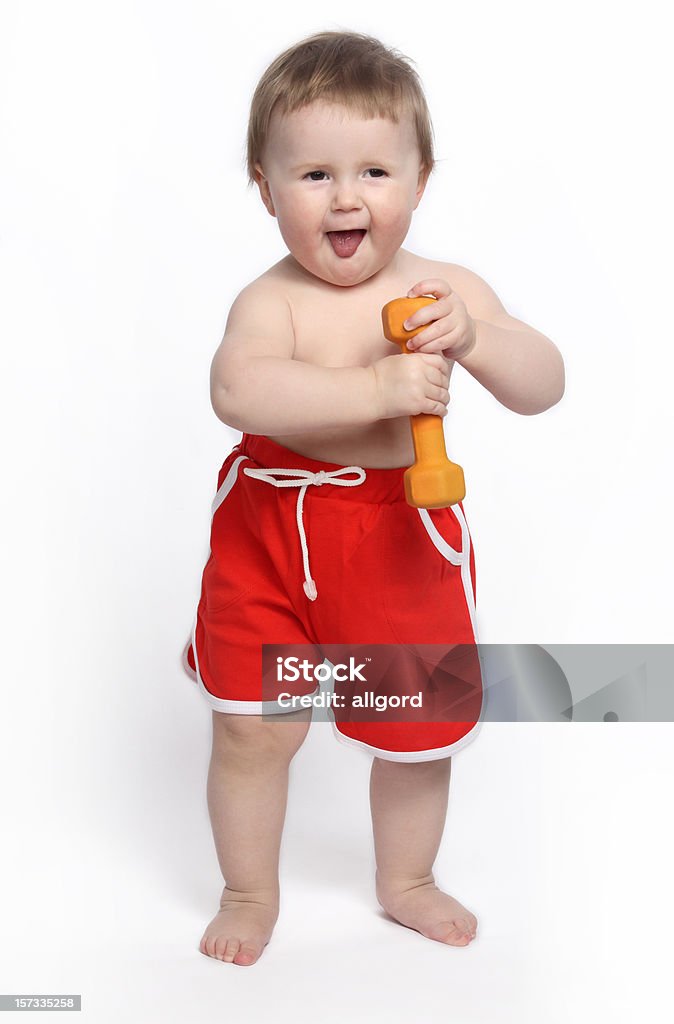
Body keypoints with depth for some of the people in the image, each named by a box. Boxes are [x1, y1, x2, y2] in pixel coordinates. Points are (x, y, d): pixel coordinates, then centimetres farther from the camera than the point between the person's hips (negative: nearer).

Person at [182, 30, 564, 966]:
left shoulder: (447, 289, -5)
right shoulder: (272, 300, -15)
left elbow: (544, 387, -7)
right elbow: (238, 390, -35)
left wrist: (474, 337, -26)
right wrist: (379, 388, -39)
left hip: (402, 536, 3)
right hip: (273, 531, -2)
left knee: (419, 727, 15)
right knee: (252, 730, 5)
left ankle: (405, 881, 43)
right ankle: (251, 893, 32)